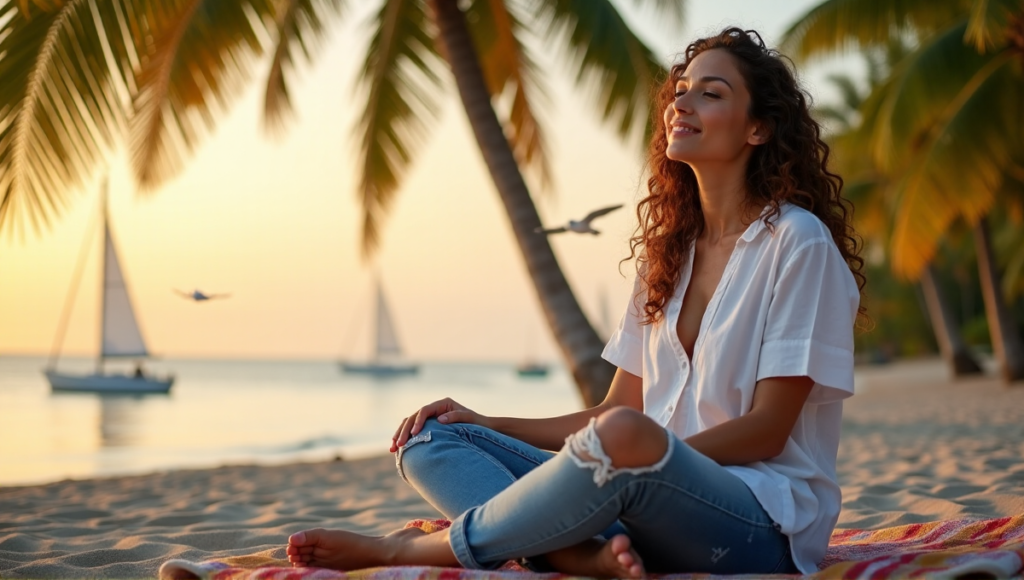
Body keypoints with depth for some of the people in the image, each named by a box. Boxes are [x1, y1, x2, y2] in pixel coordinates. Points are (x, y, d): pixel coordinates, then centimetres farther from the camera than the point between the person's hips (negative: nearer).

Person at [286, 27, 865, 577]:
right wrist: (487, 424, 5)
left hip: (764, 525, -7)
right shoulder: (667, 250, 15)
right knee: (431, 440, -3)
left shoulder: (797, 241, -6)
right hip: (658, 506, 7)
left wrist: (647, 456, -22)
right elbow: (620, 408, 14)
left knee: (627, 437, -40)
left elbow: (767, 429, -11)